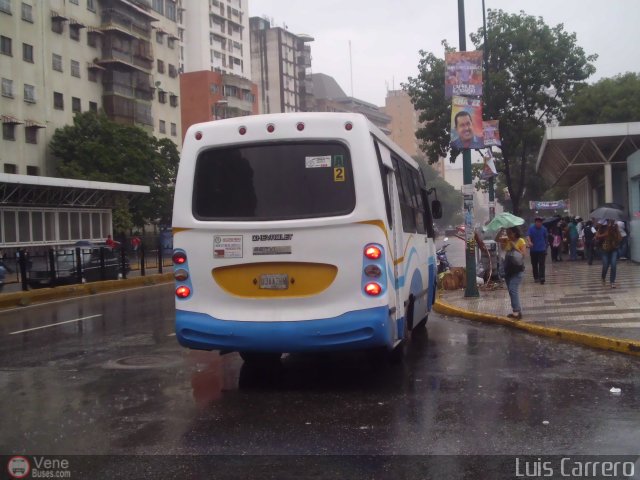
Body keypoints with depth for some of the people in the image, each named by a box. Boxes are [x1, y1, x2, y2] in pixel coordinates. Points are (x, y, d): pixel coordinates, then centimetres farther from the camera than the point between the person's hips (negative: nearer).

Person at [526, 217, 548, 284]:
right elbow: (528, 236, -17)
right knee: (534, 264, 9)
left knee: (541, 264, -10)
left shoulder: (544, 229, 1)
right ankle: (536, 277, 23)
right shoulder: (531, 228, -4)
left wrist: (545, 246, 19)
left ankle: (541, 278, -15)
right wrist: (529, 242, -37)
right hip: (533, 249, 1)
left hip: (542, 249, -1)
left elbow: (546, 238, 13)